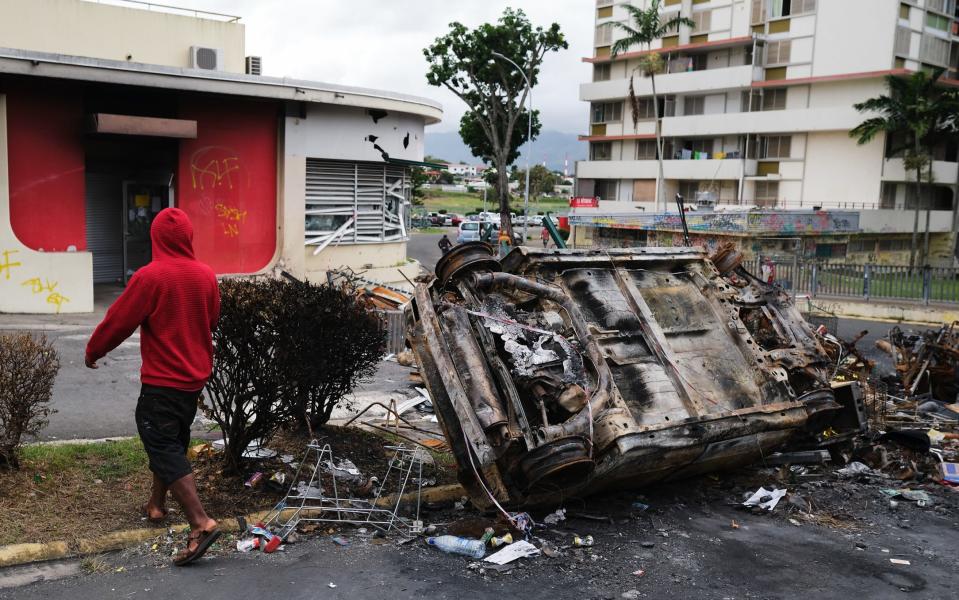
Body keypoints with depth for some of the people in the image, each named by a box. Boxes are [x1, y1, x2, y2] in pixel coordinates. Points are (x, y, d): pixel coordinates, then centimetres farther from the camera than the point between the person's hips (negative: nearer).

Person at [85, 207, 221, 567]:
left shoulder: (149, 277, -16)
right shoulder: (206, 276, 0)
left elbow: (119, 321, -9)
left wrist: (93, 351, 9)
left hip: (161, 381, -6)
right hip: (195, 378, 7)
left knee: (164, 448, -5)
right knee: (171, 442, 22)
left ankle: (201, 523, -16)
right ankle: (157, 506, 36)